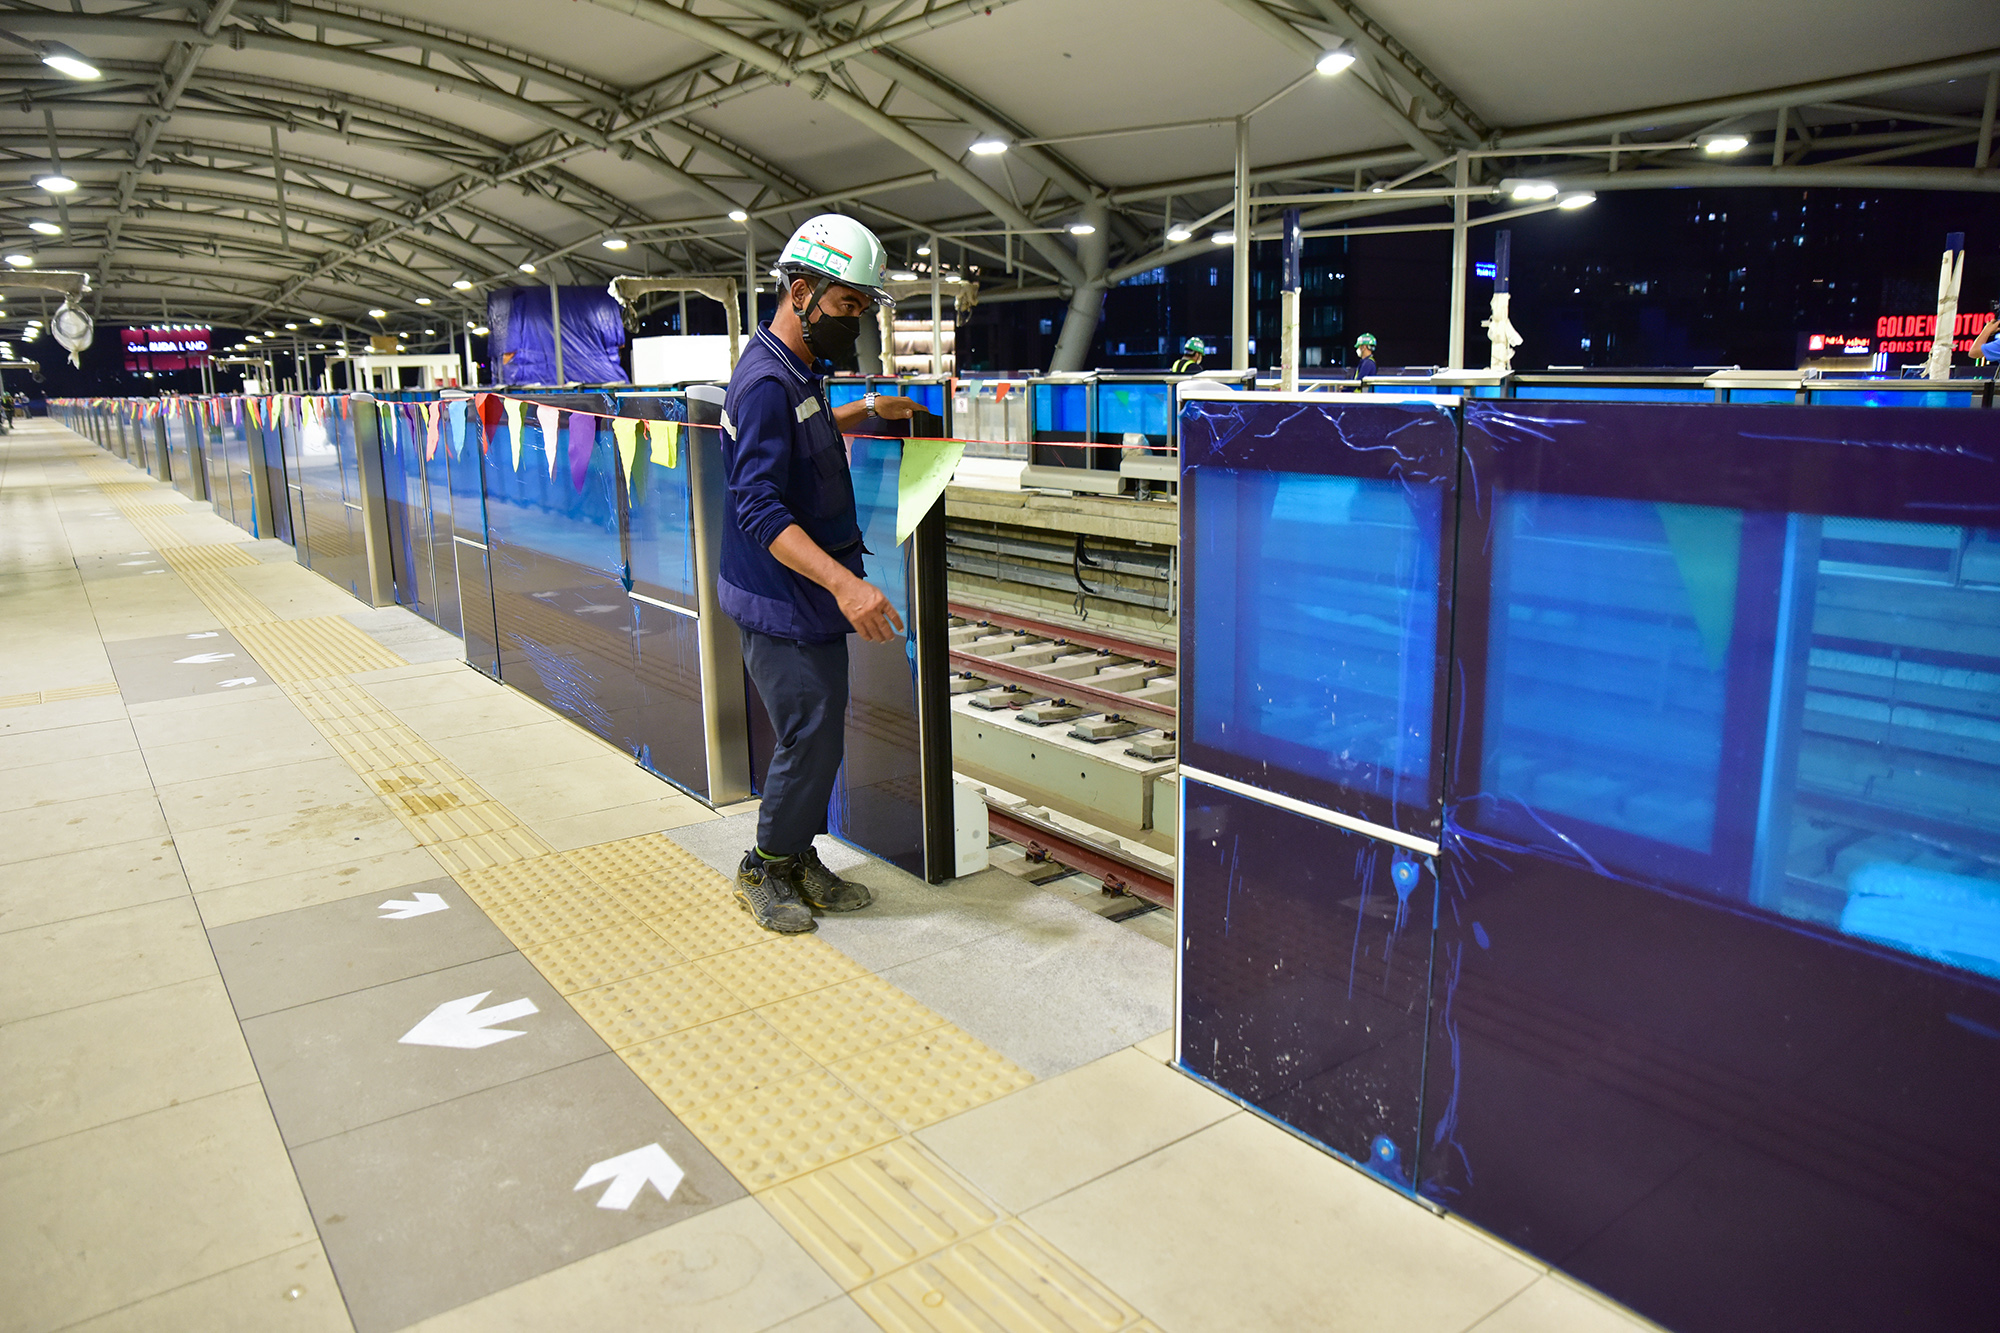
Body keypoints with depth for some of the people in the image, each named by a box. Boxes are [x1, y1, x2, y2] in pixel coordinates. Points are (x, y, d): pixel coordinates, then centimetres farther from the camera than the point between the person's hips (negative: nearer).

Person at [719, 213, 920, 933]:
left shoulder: (801, 370, 12)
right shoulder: (766, 379, -19)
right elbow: (760, 509, -26)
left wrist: (862, 412, 18)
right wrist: (843, 582, -36)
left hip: (812, 596, 10)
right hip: (782, 603, -10)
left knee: (820, 734, 14)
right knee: (809, 738, -3)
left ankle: (799, 860, 28)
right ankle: (762, 870, 16)